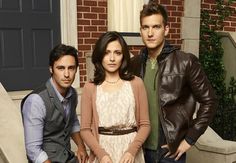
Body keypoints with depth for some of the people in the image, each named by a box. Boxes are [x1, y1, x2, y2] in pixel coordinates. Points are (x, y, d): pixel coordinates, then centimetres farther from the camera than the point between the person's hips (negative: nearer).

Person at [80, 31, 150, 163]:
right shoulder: (90, 87, -2)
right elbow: (85, 129, -1)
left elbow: (145, 124, -1)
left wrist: (132, 150, -15)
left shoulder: (136, 83, -3)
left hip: (131, 149, 0)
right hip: (102, 150, 0)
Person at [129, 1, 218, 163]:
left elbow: (209, 101, -8)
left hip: (171, 149, -3)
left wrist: (189, 139, -9)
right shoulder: (135, 63, 0)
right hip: (141, 147, 4)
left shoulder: (186, 62, -12)